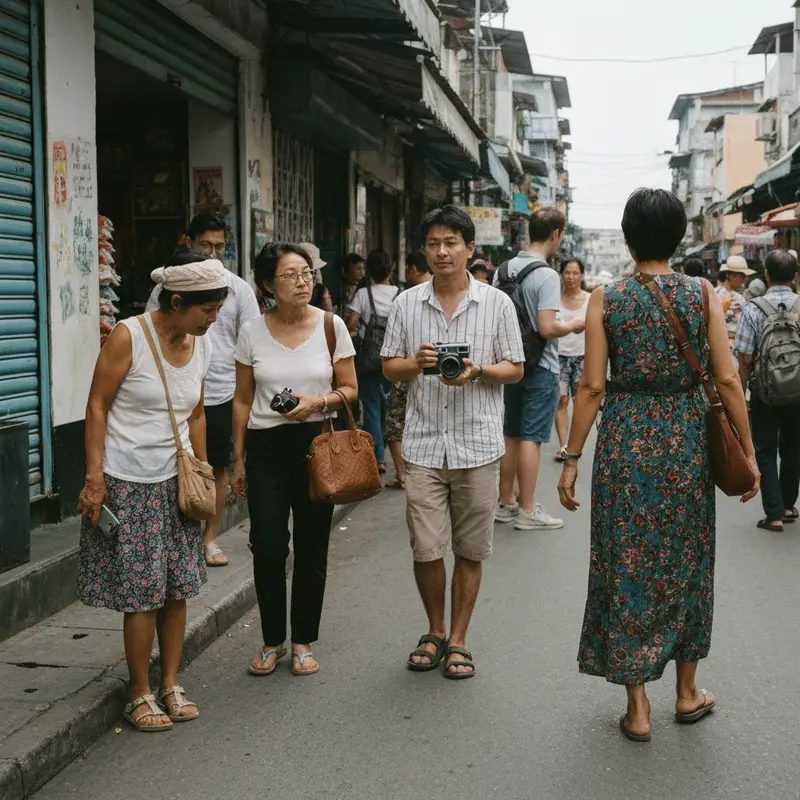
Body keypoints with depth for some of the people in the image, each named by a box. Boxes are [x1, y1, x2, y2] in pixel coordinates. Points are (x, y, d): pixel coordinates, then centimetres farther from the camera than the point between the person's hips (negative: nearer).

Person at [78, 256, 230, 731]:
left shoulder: (201, 345, 5)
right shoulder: (129, 338, -14)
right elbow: (97, 407, -11)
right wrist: (94, 477, -15)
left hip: (174, 482, 6)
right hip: (127, 482, -6)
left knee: (177, 588, 9)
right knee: (143, 593, -2)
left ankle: (171, 685, 23)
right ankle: (141, 696, 13)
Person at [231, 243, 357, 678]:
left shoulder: (331, 326, -1)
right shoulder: (252, 332, 1)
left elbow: (350, 390, 4)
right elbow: (243, 400, 7)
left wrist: (317, 403, -16)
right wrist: (238, 459, 6)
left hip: (316, 443, 0)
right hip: (265, 446, 0)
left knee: (311, 547, 6)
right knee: (267, 547, -3)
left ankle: (303, 642, 21)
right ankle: (272, 641, 16)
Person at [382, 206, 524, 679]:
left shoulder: (496, 303, 2)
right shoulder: (407, 303, 6)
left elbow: (515, 369, 4)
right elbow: (389, 368, 10)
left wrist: (478, 371, -16)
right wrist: (416, 363, -12)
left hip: (477, 443, -1)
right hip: (424, 444, 1)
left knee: (470, 550, 7)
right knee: (426, 549, 0)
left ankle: (458, 640, 22)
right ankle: (435, 632, 24)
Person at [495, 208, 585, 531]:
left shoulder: (504, 269, 5)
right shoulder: (547, 276, -17)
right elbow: (547, 328, -22)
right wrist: (573, 326, -5)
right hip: (540, 368, -7)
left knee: (511, 435, 13)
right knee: (531, 438, -2)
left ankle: (505, 503, 22)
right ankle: (527, 510, 4)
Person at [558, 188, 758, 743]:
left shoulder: (607, 298, -4)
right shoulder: (702, 294, -2)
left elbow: (593, 386, -7)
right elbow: (727, 379, -6)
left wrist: (572, 458, -1)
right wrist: (747, 450, 3)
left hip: (626, 440, -1)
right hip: (686, 439, 1)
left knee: (627, 565, 8)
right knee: (686, 561, 17)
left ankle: (638, 709, 13)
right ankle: (688, 693, 30)